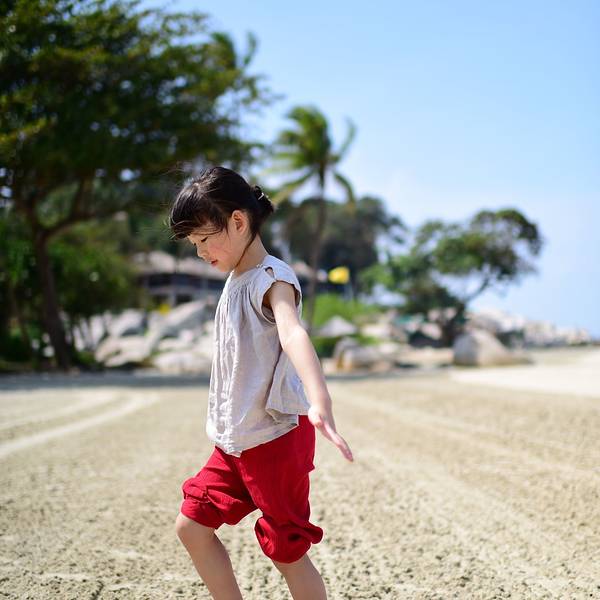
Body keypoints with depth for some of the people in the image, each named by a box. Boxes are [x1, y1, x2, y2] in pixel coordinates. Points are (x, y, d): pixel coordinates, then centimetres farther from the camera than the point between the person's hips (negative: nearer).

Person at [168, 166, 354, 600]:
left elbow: (293, 334, -38)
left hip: (276, 438, -9)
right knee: (192, 525, 9)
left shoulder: (272, 278, -17)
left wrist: (319, 401, -55)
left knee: (287, 551, -2)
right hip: (234, 441, 9)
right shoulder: (235, 280, 11)